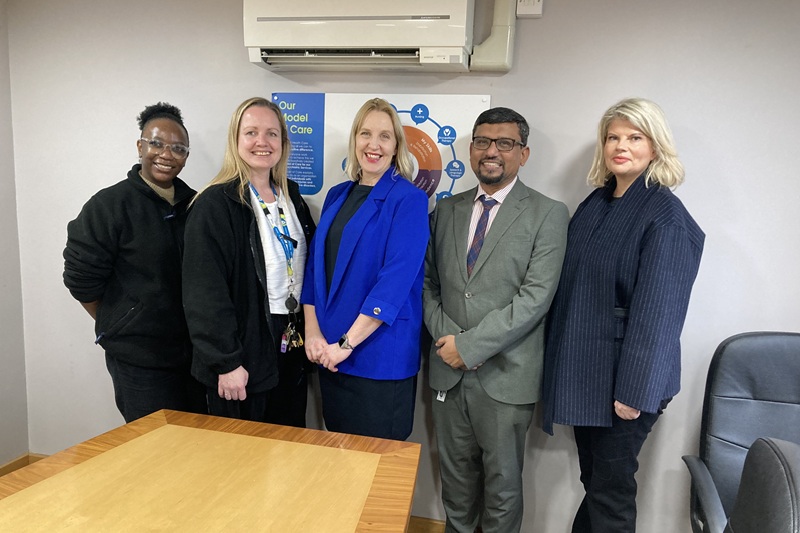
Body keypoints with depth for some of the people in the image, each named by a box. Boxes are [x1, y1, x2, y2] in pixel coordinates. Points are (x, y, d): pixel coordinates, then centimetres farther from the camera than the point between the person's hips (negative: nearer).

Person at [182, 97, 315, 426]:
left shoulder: (290, 196, 9)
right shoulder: (215, 204, -13)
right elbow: (205, 292, -16)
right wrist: (226, 362, -17)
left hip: (291, 346, 6)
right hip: (245, 350, -6)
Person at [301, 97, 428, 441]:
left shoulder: (409, 200, -9)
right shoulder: (337, 196, 9)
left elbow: (396, 279, -18)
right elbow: (315, 263, 9)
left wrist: (347, 343, -18)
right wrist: (312, 332, -2)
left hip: (381, 355, -5)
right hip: (329, 352, 6)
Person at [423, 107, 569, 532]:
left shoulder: (548, 214, -5)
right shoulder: (447, 209, 10)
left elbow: (535, 296, -14)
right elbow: (429, 282, 8)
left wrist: (470, 345, -16)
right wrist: (446, 337, -8)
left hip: (505, 373, -3)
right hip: (448, 369, 4)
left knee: (502, 481, 12)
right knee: (455, 474, 18)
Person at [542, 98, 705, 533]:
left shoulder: (666, 216, -14)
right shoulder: (596, 203, 7)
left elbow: (657, 311, -18)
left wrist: (635, 391, -18)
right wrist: (560, 359, 11)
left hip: (622, 379, -6)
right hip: (584, 368, 6)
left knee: (611, 489, 9)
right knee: (592, 479, 20)